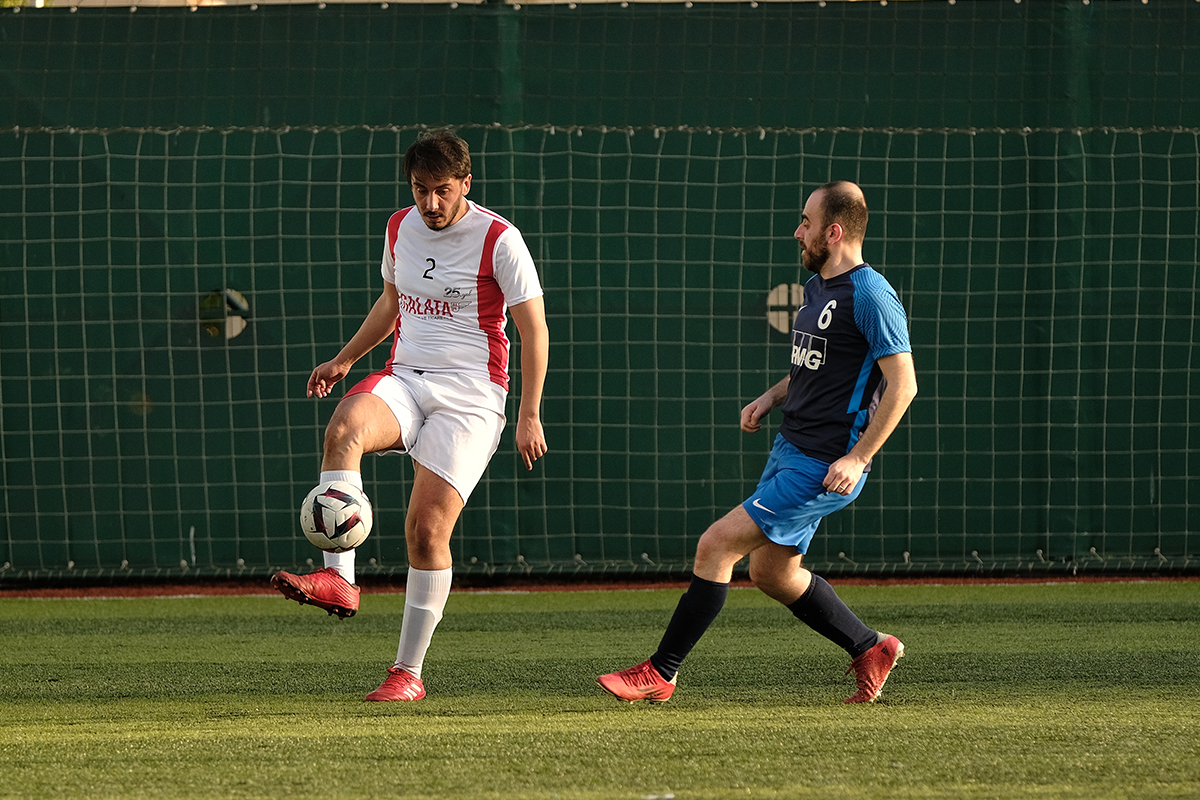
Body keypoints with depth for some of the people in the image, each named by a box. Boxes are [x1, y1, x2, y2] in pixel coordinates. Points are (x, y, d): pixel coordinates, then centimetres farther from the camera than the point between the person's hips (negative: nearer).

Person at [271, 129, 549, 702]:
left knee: (427, 529, -13)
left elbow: (534, 329, -3)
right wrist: (345, 359, 23)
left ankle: (409, 671, -1)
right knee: (344, 429, -31)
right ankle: (338, 579, -39)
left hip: (468, 396, -4)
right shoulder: (401, 229, 10)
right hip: (403, 379, 4)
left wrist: (529, 414, -6)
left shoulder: (498, 240, -6)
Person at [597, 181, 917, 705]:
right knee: (770, 570, 18)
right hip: (790, 447, 10)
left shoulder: (871, 295, -17)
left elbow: (902, 383, -19)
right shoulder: (817, 286, 12)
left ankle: (660, 673, -6)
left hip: (824, 468, -10)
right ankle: (871, 648, 30)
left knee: (716, 545, -13)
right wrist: (772, 397, 9)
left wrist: (858, 458, -22)